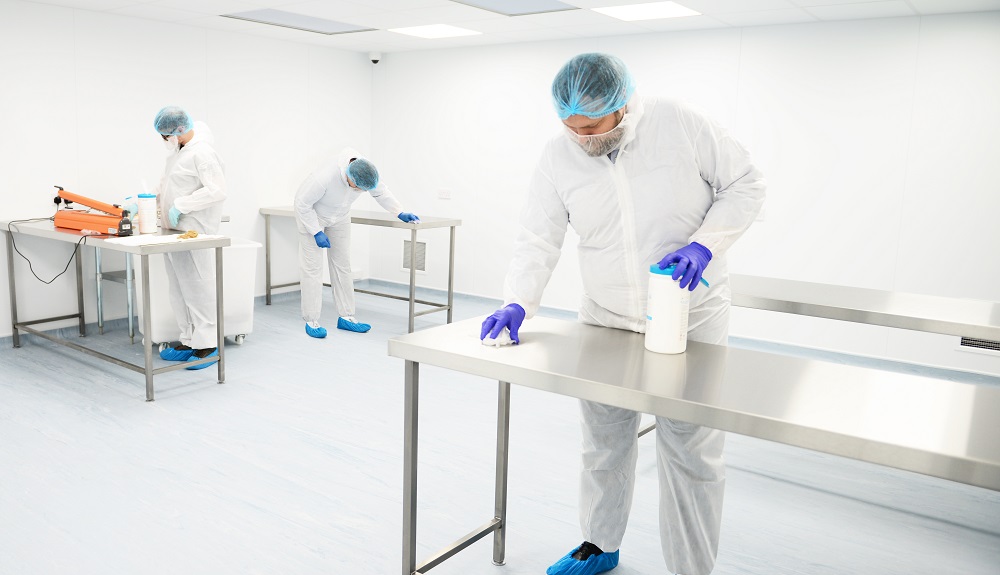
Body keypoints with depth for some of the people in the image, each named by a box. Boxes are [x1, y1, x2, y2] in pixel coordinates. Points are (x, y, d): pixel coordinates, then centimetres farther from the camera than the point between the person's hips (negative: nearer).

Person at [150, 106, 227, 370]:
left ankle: (207, 345, 5)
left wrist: (180, 205, -21)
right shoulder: (177, 149, 15)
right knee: (179, 289, 12)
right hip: (173, 229, 10)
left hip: (193, 231, -10)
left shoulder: (202, 153, -15)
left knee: (198, 287, -4)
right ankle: (188, 340, 21)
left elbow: (216, 191, -22)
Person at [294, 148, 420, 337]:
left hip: (339, 217, 5)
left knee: (342, 266, 4)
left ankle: (346, 317, 11)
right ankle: (311, 321, 1)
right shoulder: (324, 178, -41)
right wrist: (316, 232, -26)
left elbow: (381, 192, -5)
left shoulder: (367, 171, -25)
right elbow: (303, 203, -27)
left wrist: (400, 213, -11)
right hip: (310, 214, -5)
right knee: (313, 268, -7)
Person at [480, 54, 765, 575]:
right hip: (606, 318, 3)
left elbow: (745, 184, -5)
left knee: (691, 453, 3)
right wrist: (517, 303, -19)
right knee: (603, 442, 14)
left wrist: (704, 243, -19)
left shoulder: (679, 124, -12)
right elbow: (538, 239, -4)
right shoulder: (558, 157, -5)